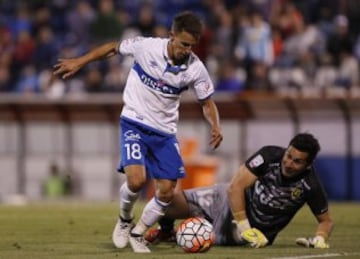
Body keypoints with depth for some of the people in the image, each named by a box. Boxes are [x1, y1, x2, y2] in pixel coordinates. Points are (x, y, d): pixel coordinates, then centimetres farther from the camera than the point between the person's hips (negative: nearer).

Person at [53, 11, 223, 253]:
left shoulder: (196, 69, -12)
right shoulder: (146, 47, -18)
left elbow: (207, 102, 3)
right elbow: (114, 47, 1)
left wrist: (215, 125, -16)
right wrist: (79, 62, 0)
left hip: (165, 131, 3)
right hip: (134, 123, -3)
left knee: (167, 192, -3)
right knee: (136, 179, -23)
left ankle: (137, 233, 22)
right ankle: (125, 219, 10)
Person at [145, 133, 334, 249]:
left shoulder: (310, 186, -23)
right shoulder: (270, 155, -23)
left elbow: (326, 220, -6)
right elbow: (236, 186, -25)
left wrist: (319, 238, -28)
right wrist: (244, 226, -32)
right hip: (231, 199, 0)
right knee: (167, 199, -11)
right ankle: (165, 231, 25)